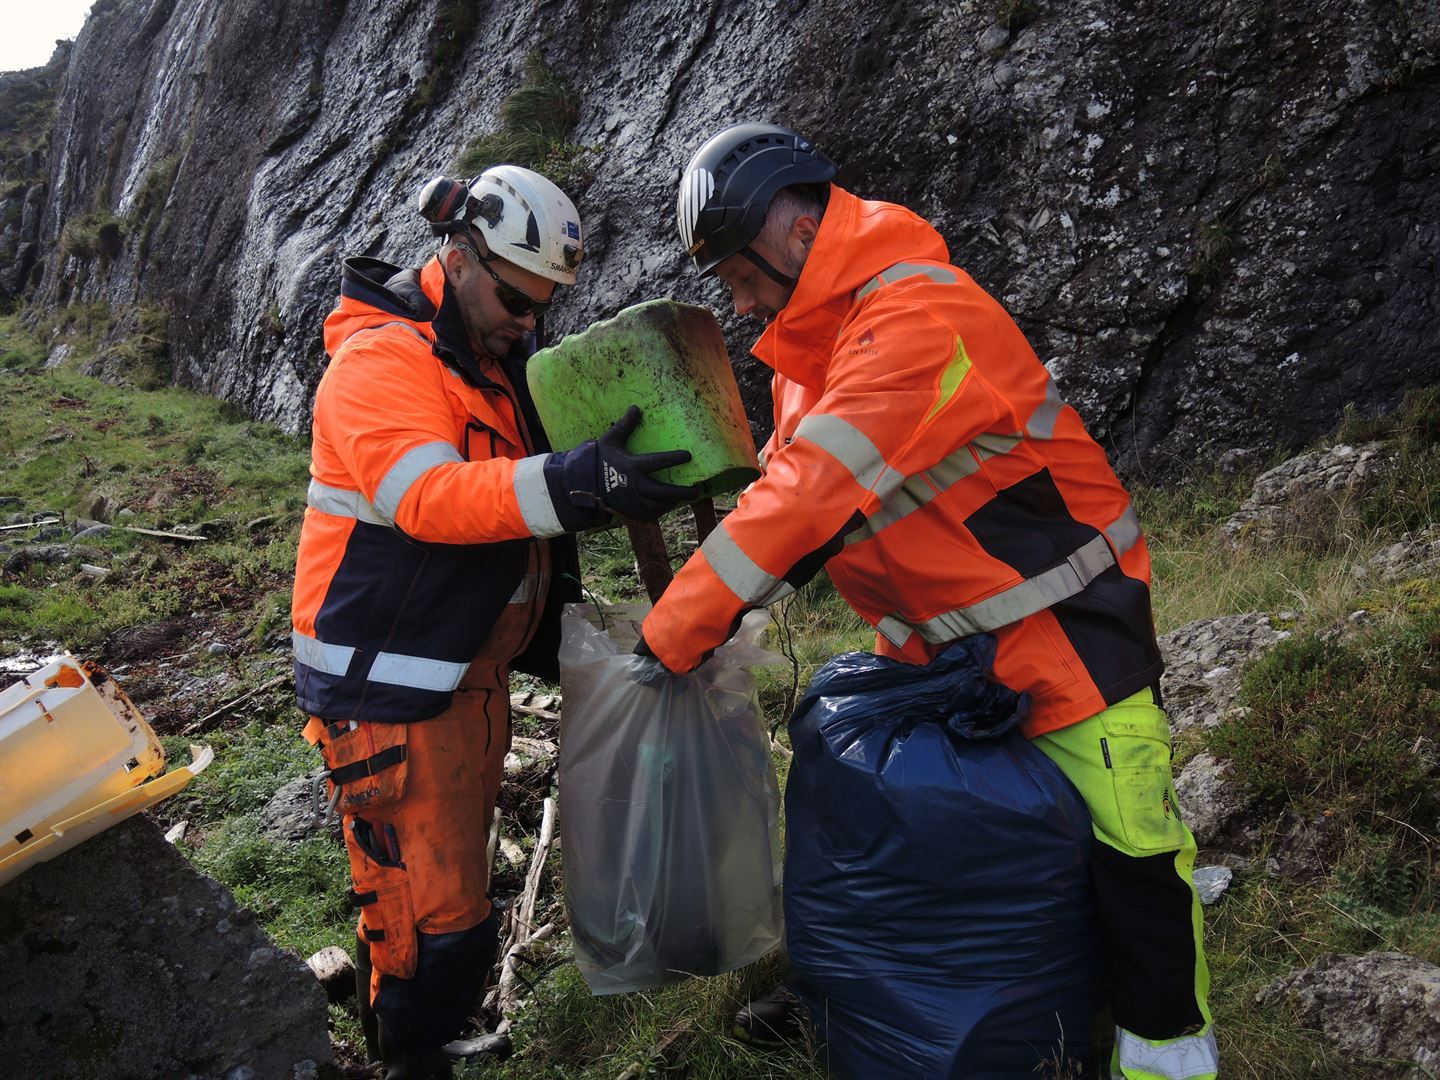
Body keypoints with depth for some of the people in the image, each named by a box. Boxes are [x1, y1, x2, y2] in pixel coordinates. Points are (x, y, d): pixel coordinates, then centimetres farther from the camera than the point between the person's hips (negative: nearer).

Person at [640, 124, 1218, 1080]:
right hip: (933, 635, 9)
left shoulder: (918, 318, -28)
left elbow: (811, 495, -33)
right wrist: (689, 611, -7)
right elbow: (786, 483, 7)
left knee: (1128, 847, -1)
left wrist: (673, 633, -27)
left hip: (1060, 622, -9)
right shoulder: (819, 334, 4)